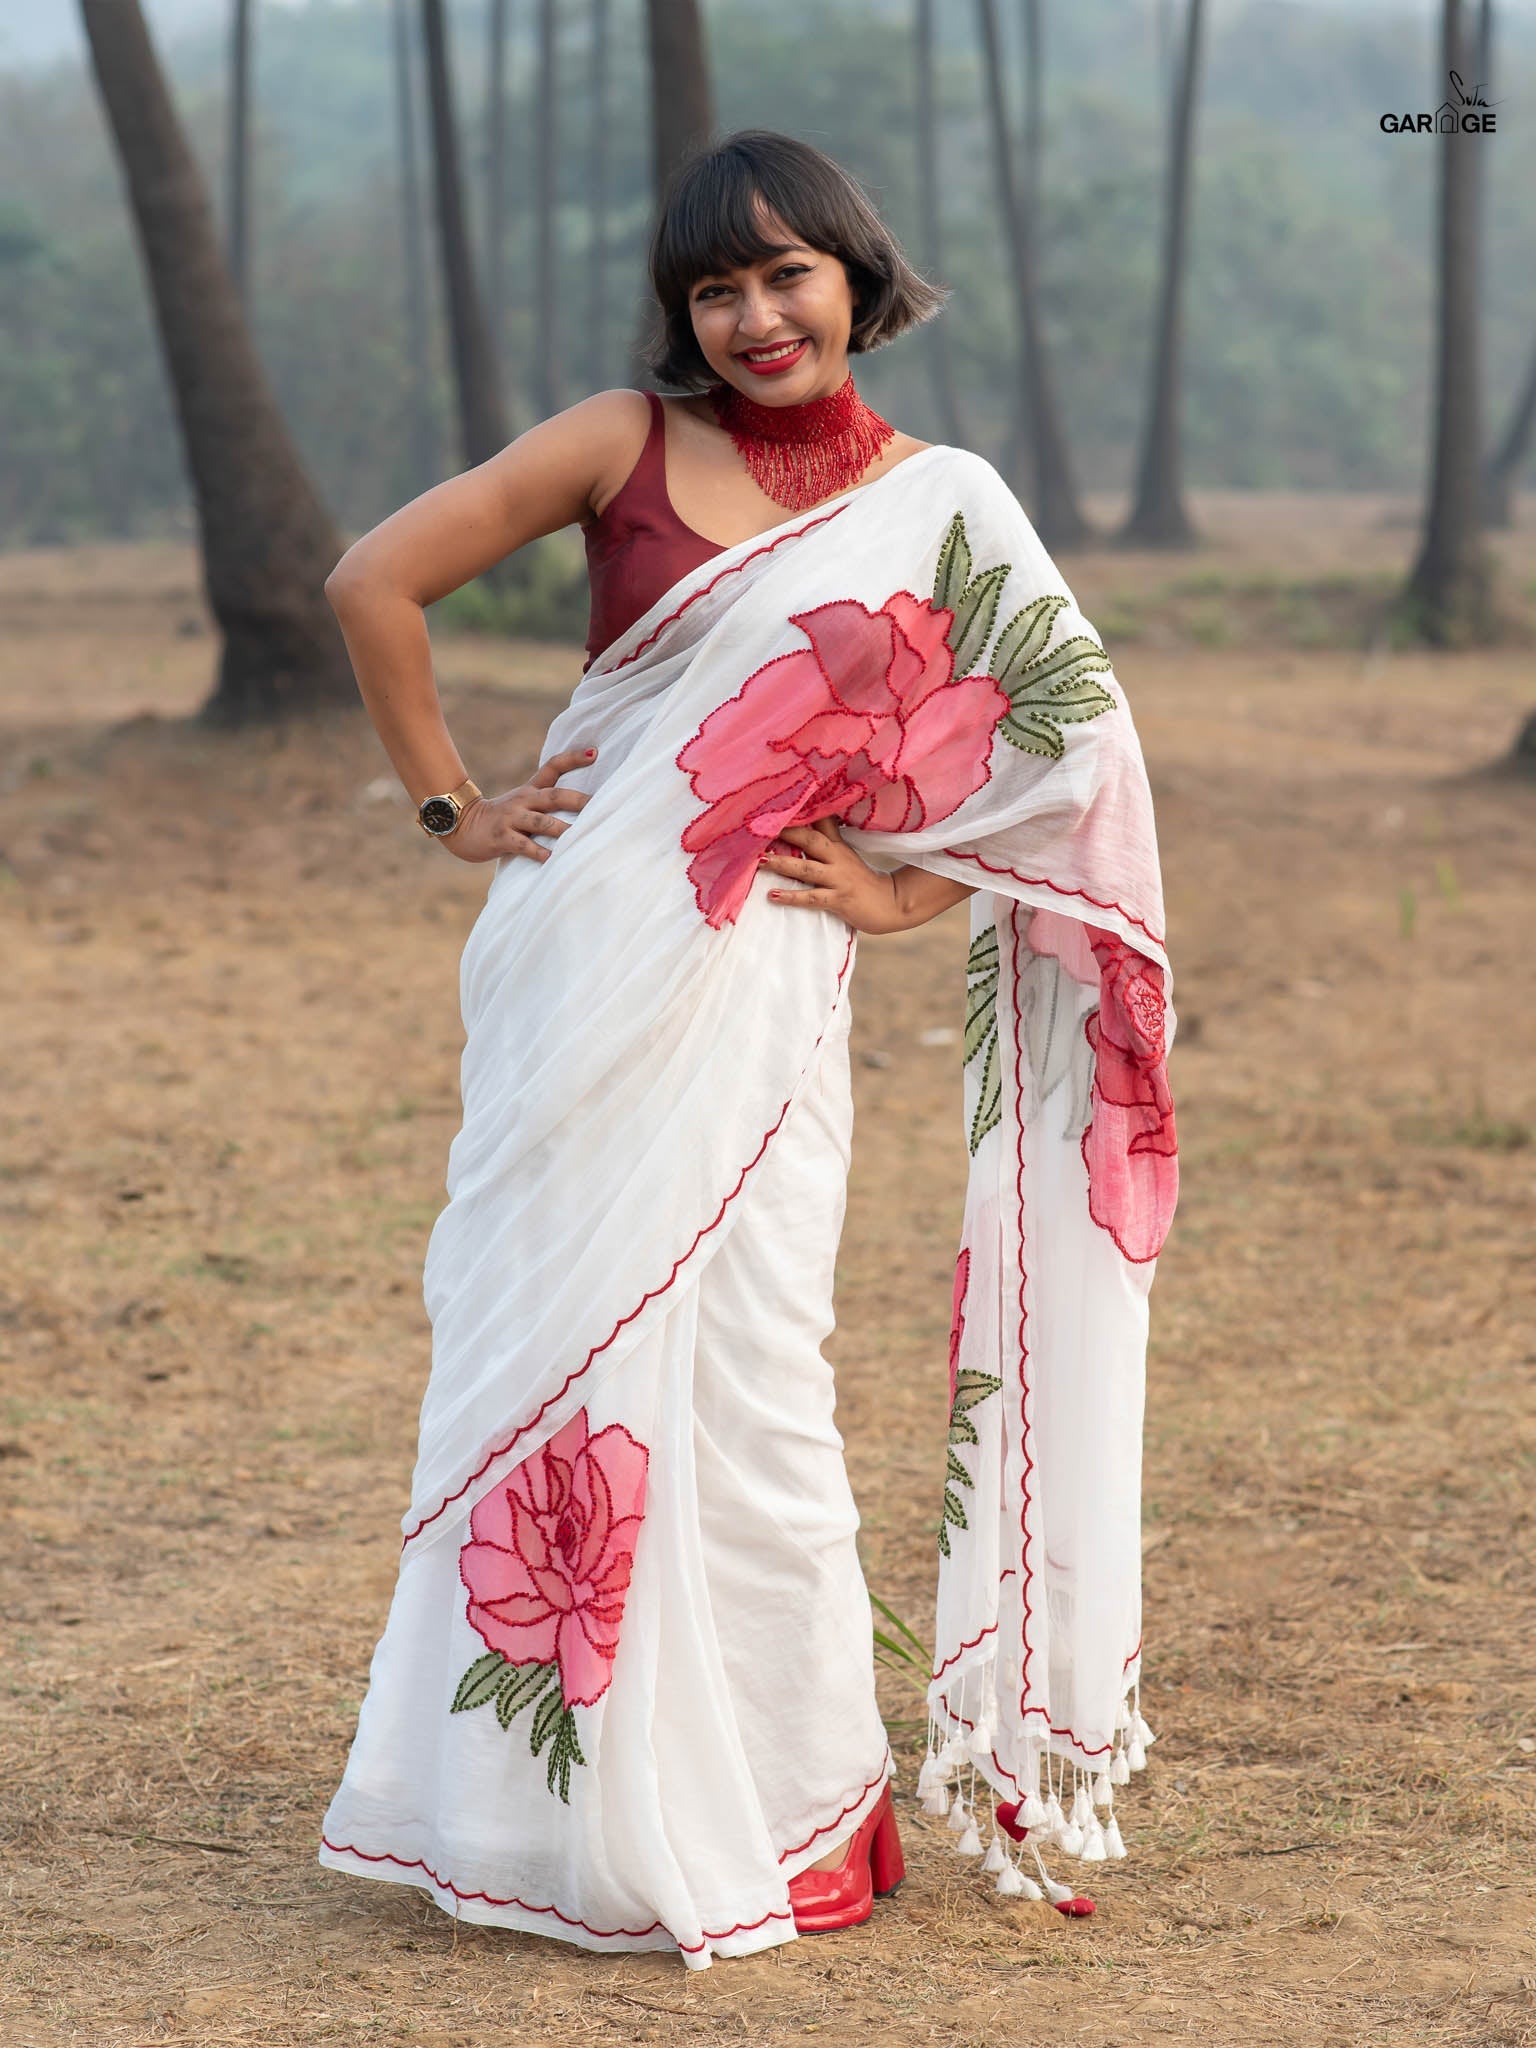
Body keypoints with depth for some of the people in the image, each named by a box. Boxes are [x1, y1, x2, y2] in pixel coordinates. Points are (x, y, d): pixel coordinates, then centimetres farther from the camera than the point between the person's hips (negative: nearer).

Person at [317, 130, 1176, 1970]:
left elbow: (1079, 745, 8)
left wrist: (905, 889, 0)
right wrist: (448, 808, 2)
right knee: (543, 1345, 5)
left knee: (734, 1373, -3)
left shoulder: (939, 507, 4)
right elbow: (373, 582, 4)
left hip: (754, 982, -1)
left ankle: (786, 1805, 12)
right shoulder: (631, 443, 3)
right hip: (578, 965, 1)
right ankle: (538, 1799, 20)